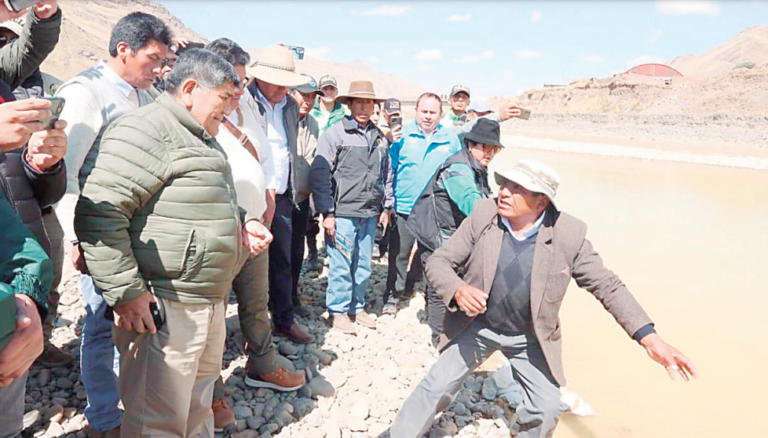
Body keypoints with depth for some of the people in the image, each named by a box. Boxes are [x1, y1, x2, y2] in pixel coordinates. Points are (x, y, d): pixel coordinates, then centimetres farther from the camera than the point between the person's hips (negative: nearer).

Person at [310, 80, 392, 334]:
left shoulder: (380, 138, 12)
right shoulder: (335, 134, -4)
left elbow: (387, 175, 21)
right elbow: (320, 175, -7)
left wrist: (386, 207, 17)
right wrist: (327, 213, -10)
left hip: (370, 214, 5)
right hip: (342, 213, -5)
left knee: (363, 264, 13)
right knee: (341, 264, 0)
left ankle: (358, 307, 28)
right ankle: (339, 311, 16)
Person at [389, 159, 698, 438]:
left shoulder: (569, 235, -19)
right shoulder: (483, 215, -18)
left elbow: (606, 285, -10)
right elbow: (438, 261, -13)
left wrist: (649, 339, -18)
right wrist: (457, 290, -35)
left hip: (530, 338, 0)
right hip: (476, 326, 0)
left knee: (546, 409, 3)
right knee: (436, 388, 2)